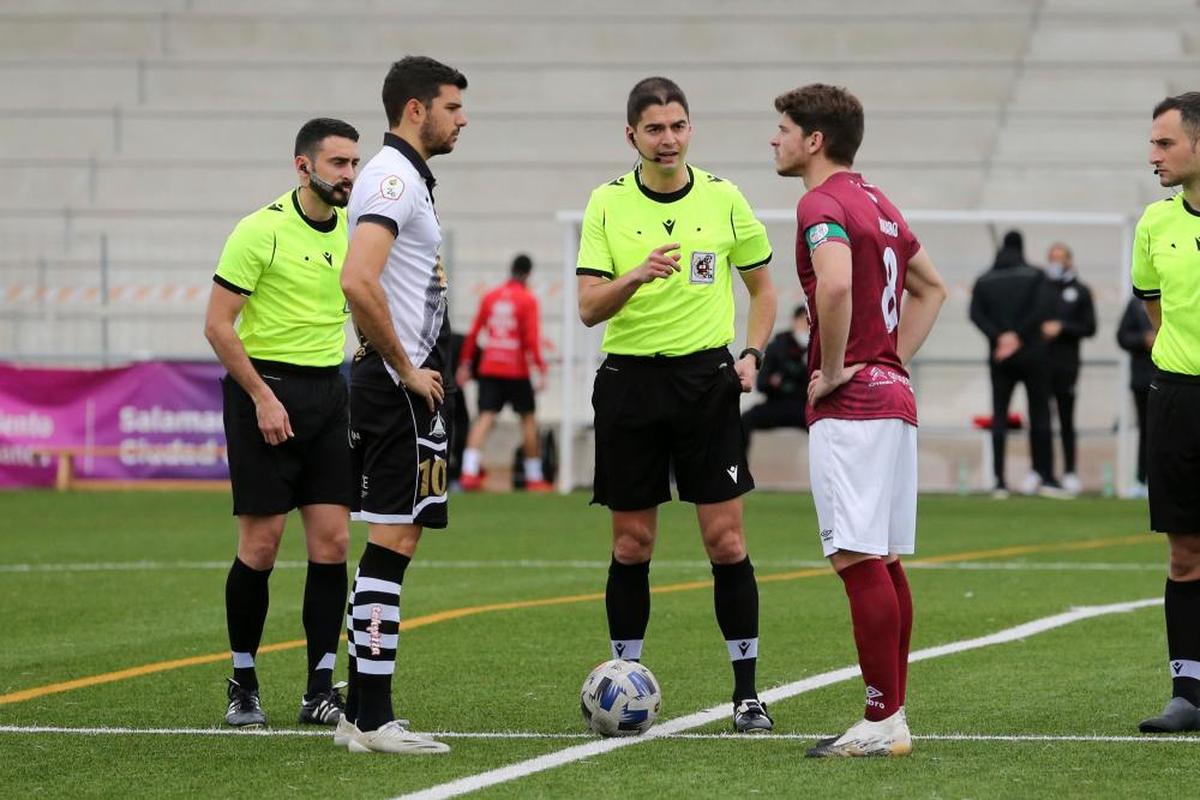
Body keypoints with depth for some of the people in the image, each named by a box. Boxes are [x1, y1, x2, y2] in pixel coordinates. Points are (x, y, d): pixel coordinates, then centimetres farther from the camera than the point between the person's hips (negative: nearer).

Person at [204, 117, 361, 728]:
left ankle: (320, 689, 3)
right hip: (264, 387, -5)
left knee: (332, 541, -1)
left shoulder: (354, 229, 7)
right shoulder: (262, 230, -11)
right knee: (261, 544, -3)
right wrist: (262, 396, -15)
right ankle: (242, 684, 11)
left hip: (329, 391, 5)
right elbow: (218, 325, -11)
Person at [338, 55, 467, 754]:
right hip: (401, 388, -10)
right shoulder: (394, 178, -14)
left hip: (404, 381, 10)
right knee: (393, 544, -10)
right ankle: (373, 718, -10)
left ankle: (362, 713, 13)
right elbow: (358, 282, -27)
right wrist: (407, 370, -19)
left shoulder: (405, 177, 19)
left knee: (391, 546, 10)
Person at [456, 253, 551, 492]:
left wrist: (465, 363, 16)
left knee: (485, 418, -3)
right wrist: (541, 370, -11)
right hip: (516, 371, -3)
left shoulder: (490, 297, 8)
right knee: (528, 418, 10)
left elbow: (473, 333, 10)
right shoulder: (528, 299, -5)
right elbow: (532, 338, -12)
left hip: (489, 369, 3)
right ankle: (534, 478, 14)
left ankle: (469, 472, -20)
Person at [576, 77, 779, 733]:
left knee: (725, 537, -4)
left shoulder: (724, 199, 3)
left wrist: (752, 354, 0)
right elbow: (589, 308, -6)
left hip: (706, 377, 0)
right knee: (631, 543, 4)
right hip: (629, 379, 0)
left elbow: (763, 287, 15)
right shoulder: (607, 203, 1)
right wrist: (637, 275, -25)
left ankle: (746, 690, 2)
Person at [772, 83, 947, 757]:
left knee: (861, 561, -10)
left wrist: (834, 368, -19)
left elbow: (836, 284, -32)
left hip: (851, 403, -10)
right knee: (886, 563, 10)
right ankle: (894, 717, 13)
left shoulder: (823, 204, -12)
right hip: (894, 397, 10)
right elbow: (932, 288, 30)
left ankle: (882, 723, -12)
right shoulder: (879, 203, 18)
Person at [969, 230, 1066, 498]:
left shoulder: (985, 280, 8)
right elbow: (1043, 308, -14)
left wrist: (998, 336, -13)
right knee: (1039, 415, 4)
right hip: (1031, 354, -2)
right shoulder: (1035, 276, 1)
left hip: (1000, 357, 2)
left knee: (999, 416, 3)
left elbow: (976, 313, -6)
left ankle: (999, 481, -4)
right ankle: (1046, 478, 1)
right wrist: (1018, 335, -15)